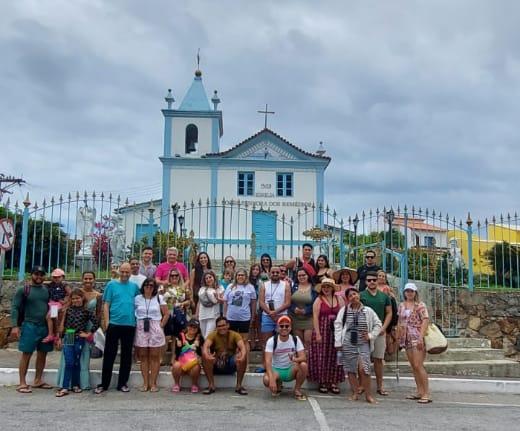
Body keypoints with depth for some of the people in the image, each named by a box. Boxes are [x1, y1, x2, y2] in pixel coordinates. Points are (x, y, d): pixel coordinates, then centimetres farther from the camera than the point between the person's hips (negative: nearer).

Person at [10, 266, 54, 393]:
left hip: (45, 326, 5)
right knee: (26, 354, -2)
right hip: (30, 326, -5)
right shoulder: (23, 290, -3)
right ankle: (22, 383, 4)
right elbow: (15, 308, -6)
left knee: (42, 353, 9)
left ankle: (38, 380, 21)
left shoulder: (47, 290, 10)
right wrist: (15, 326, -15)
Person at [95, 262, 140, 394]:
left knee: (126, 355, 8)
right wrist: (106, 322, -8)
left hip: (130, 325, 2)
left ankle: (122, 383, 19)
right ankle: (104, 384, 13)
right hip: (114, 324, -2)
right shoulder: (111, 284, 1)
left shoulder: (134, 286, 8)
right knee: (109, 355, 3)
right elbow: (106, 305, -1)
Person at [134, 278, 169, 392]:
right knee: (143, 357, 4)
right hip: (141, 329, 1)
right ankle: (145, 383, 10)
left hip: (155, 330, -1)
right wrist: (135, 325, -1)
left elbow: (166, 314, 5)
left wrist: (161, 325, -1)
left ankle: (153, 383, 6)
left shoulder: (159, 298, 3)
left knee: (155, 357, 0)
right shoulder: (137, 298, 6)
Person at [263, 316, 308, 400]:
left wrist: (295, 359, -41)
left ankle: (297, 389, -4)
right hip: (276, 370, -1)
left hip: (291, 370, 1)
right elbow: (268, 361, -24)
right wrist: (272, 378, -38)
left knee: (303, 365, -30)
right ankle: (278, 385, 7)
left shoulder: (295, 339, -8)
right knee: (266, 380, -33)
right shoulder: (271, 341, -14)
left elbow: (303, 357, -16)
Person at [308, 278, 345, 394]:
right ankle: (322, 382, 11)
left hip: (336, 331, 3)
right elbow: (315, 317, -7)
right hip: (322, 330, -2)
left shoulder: (339, 299, 7)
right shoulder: (319, 300, -1)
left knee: (334, 357, 5)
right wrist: (317, 333, -13)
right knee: (322, 357, 1)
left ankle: (334, 382, 12)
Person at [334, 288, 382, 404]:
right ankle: (355, 393, 18)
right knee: (351, 369, 6)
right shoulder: (344, 310, 5)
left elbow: (378, 324, 12)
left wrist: (371, 335, 0)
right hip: (348, 343, 1)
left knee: (363, 369, -13)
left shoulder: (368, 311, 5)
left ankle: (368, 394, 0)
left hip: (363, 343, -1)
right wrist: (338, 342, -1)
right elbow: (338, 325, 3)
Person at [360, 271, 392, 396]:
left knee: (378, 359, 8)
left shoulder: (384, 296, 9)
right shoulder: (361, 295, -1)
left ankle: (380, 386, 14)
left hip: (380, 331, 3)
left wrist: (384, 327, -2)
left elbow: (389, 313, 11)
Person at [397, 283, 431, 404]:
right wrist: (398, 337, 15)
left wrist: (421, 337, -22)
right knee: (413, 366, 9)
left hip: (417, 338, -6)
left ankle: (426, 394, -5)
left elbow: (425, 320, -14)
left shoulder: (420, 305, -5)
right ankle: (420, 391, 17)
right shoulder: (401, 305, 13)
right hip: (406, 339, 6)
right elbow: (399, 322, 19)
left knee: (418, 365, -11)